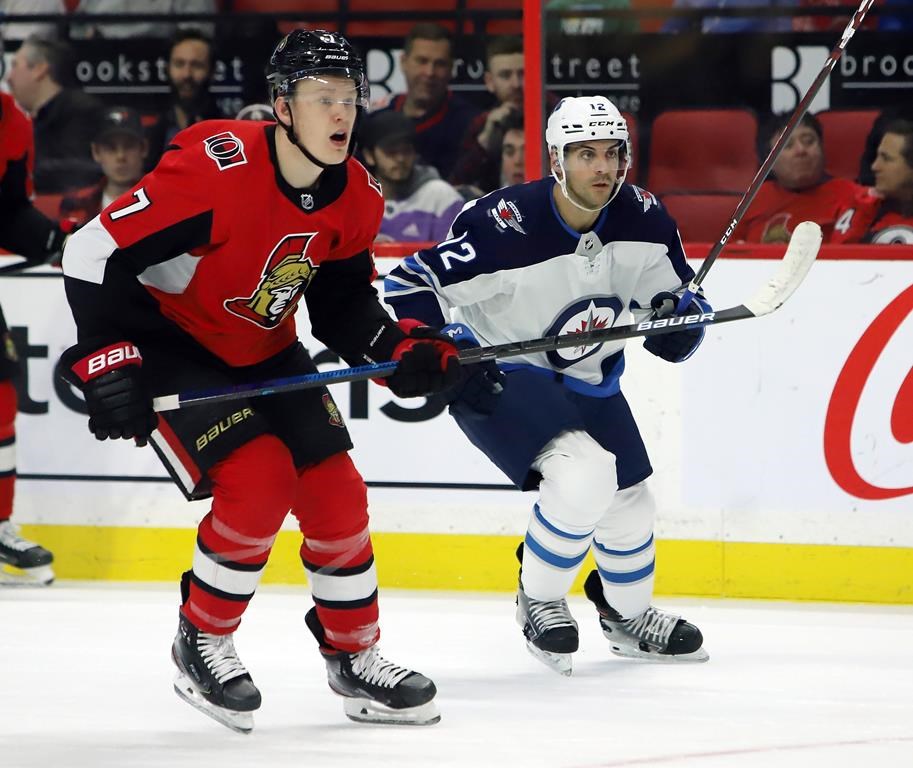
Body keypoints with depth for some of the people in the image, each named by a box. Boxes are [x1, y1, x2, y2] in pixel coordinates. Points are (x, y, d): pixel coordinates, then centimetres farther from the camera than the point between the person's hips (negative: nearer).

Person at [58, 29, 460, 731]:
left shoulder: (357, 199, -7)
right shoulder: (214, 166, -29)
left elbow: (341, 302, 7)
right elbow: (96, 253, -26)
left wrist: (400, 349, -12)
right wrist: (108, 365, -29)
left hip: (263, 353, 7)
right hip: (166, 343, -7)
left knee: (336, 493, 0)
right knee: (259, 482, -22)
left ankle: (355, 659, 20)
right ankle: (202, 642, 0)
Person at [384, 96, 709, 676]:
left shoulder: (643, 220, -13)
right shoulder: (504, 226, -30)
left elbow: (674, 290, 2)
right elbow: (408, 290, -25)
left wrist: (681, 316, -21)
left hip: (588, 378, 7)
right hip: (498, 380, -7)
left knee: (630, 503, 14)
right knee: (584, 474, -28)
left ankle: (630, 614, 44)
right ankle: (539, 600, -2)